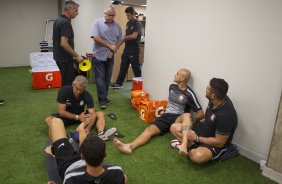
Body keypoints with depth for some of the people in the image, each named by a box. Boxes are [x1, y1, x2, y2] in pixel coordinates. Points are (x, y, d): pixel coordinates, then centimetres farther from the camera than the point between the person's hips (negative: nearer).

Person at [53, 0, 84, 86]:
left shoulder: (58, 20, 11)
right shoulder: (66, 23, -20)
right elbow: (64, 43, -27)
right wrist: (77, 56, -19)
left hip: (59, 57, 10)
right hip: (65, 59, -10)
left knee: (69, 80, 19)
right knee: (68, 84, 0)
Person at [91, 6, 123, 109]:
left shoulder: (117, 26, 6)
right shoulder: (98, 22, -6)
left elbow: (120, 40, 9)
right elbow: (95, 37, -15)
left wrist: (113, 51, -5)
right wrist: (110, 46, -16)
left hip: (110, 56, 4)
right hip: (99, 55, -4)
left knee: (107, 78, 10)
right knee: (100, 78, -3)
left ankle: (104, 98, 22)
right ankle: (103, 100, 2)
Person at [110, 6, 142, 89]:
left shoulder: (138, 24, -11)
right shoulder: (128, 23, 13)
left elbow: (134, 36, -23)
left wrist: (124, 37, -11)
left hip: (134, 50, -7)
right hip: (127, 49, 7)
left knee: (136, 68, 2)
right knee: (123, 67, 10)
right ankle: (119, 83, 18)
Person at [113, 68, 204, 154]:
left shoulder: (189, 94, -5)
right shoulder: (172, 87, 14)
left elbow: (201, 114, -5)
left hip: (178, 118, -4)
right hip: (166, 116, 4)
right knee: (150, 129, -24)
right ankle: (130, 146, -45)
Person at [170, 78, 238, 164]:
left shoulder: (226, 115, -34)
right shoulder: (215, 99, -11)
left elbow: (219, 142, -25)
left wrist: (196, 138, -18)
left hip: (216, 144, -8)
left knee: (197, 156, -39)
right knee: (174, 127, 0)